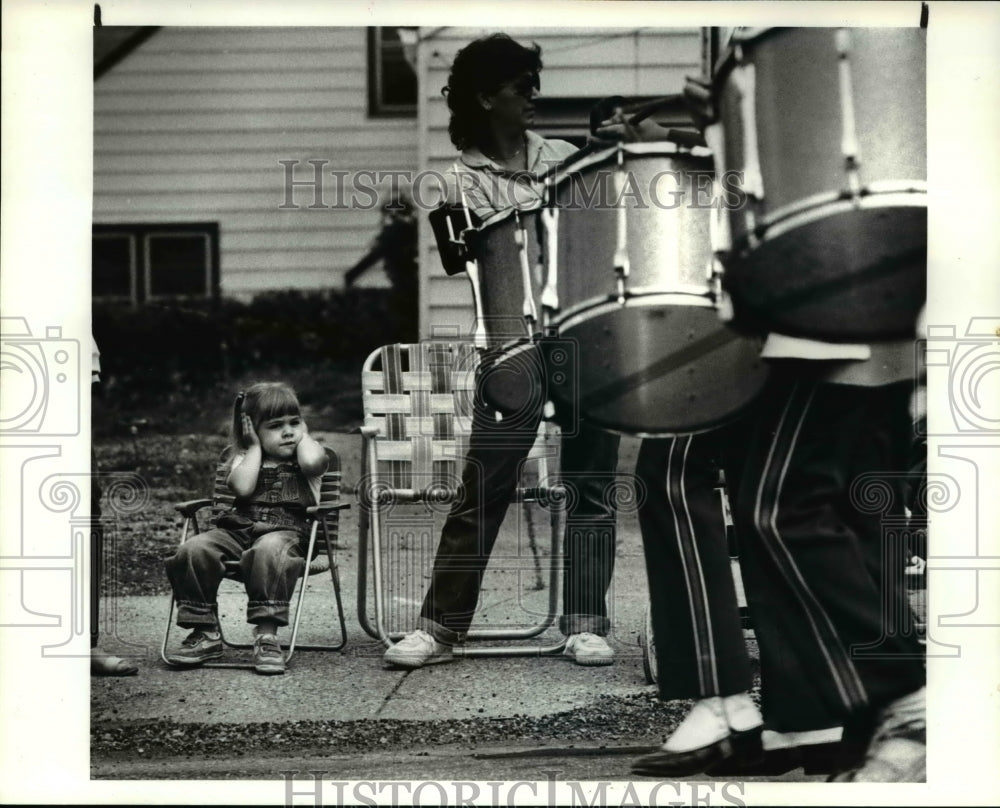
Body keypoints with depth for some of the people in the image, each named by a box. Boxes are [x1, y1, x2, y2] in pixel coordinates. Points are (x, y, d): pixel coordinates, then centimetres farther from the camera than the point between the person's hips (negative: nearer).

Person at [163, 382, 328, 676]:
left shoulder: (307, 456, 15)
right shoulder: (244, 458, 20)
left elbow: (312, 461, -13)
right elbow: (242, 486, -4)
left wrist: (303, 435, 7)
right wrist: (256, 446, 5)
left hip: (285, 530, -3)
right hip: (237, 528, 4)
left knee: (268, 551, -40)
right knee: (193, 550, -23)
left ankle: (267, 634, -38)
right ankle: (205, 634, -14)